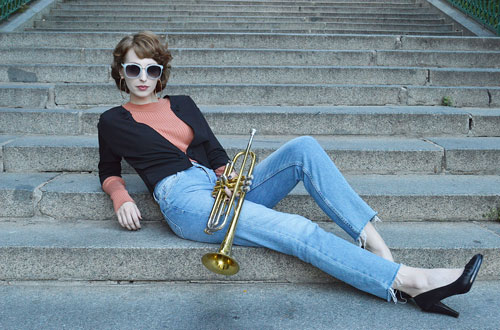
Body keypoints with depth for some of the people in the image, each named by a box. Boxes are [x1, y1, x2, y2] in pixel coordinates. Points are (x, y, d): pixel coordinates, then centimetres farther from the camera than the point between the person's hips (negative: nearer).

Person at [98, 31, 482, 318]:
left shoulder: (182, 104, 22)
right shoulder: (112, 121, 14)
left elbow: (216, 155, 17)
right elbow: (109, 172, 21)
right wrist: (121, 198, -3)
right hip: (184, 200, -5)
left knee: (303, 147, -20)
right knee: (298, 230, -26)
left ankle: (378, 248, -29)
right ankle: (410, 282, -28)